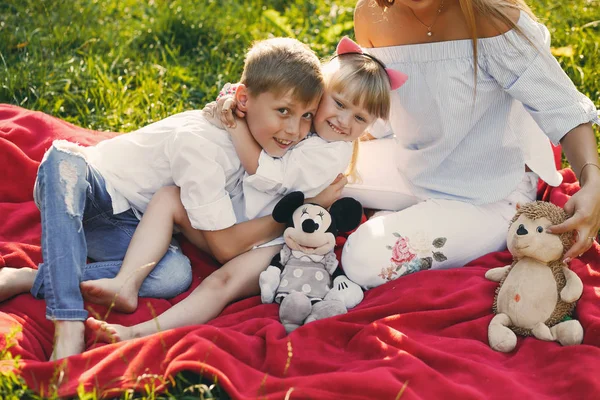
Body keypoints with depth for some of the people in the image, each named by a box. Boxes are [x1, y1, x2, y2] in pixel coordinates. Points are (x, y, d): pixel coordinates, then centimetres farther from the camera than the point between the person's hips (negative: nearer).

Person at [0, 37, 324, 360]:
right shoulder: (200, 141, -28)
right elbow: (225, 247, -24)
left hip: (127, 230, 6)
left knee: (177, 274, -26)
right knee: (64, 157, -40)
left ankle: (32, 279, -21)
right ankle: (69, 327, -43)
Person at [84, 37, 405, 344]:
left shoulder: (330, 153, -17)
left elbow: (262, 171, -19)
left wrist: (232, 123, -14)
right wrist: (234, 101, -7)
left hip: (266, 241, -8)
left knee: (222, 284, -32)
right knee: (167, 197, -8)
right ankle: (126, 285, -21)